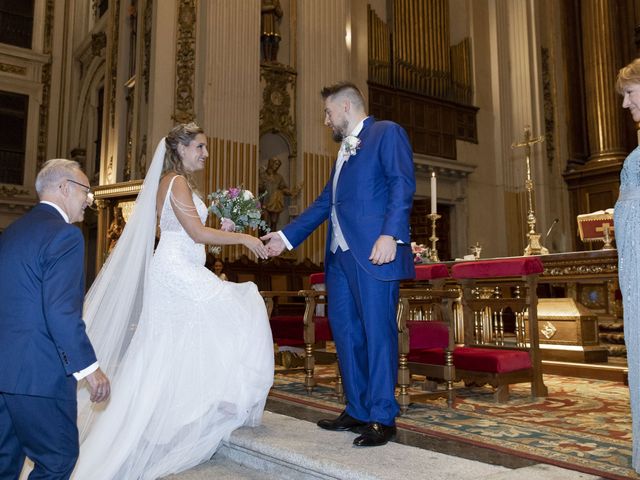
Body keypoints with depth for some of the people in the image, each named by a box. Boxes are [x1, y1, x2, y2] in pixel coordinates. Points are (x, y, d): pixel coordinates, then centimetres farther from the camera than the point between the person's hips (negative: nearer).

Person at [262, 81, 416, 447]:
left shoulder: (387, 132, 3)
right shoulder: (344, 150, 27)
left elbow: (403, 184, -9)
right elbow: (324, 203, 25)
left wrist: (390, 235, -21)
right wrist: (286, 236, 22)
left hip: (374, 252, -9)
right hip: (340, 254, 9)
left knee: (378, 331, -5)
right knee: (346, 331, 9)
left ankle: (382, 417, 5)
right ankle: (358, 411, 20)